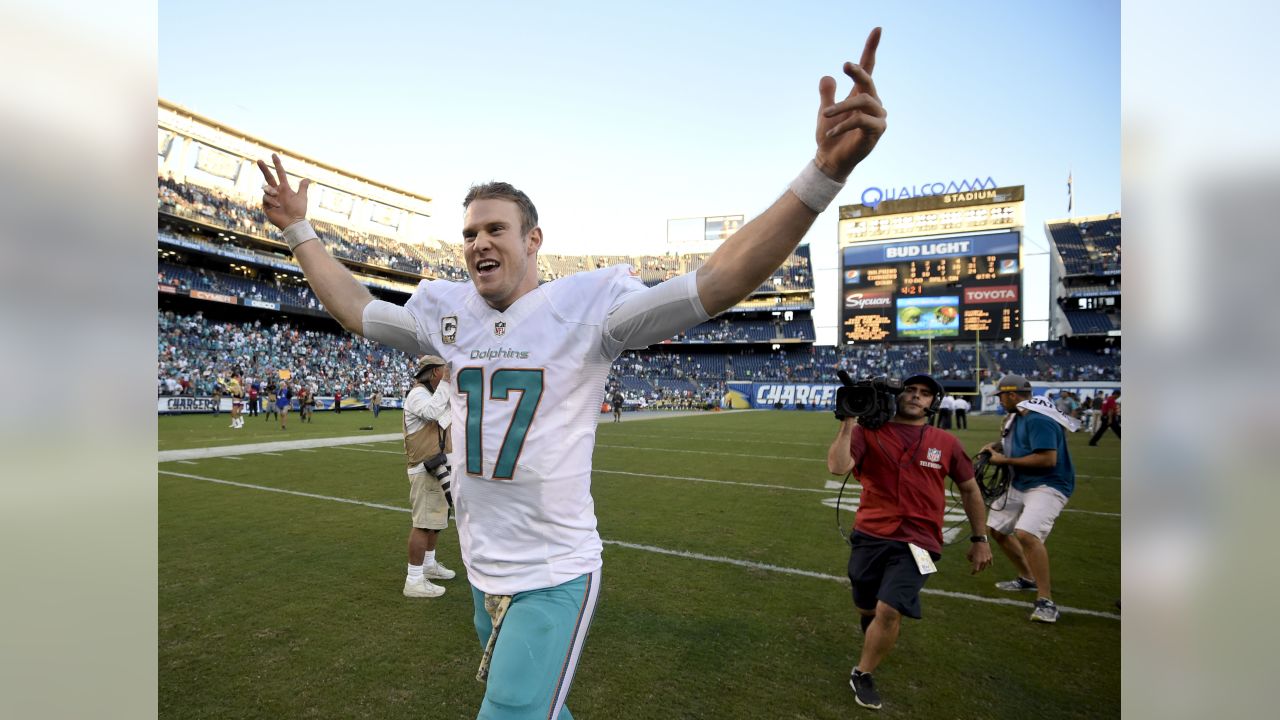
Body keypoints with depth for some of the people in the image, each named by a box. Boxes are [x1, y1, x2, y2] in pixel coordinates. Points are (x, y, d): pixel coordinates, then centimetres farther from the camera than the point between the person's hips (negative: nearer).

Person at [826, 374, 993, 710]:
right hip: (870, 536, 1)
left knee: (889, 611, -15)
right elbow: (837, 467, -21)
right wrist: (848, 423, -23)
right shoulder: (868, 433, -5)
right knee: (866, 609, 17)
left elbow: (969, 488, 15)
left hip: (917, 542, 0)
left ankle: (862, 675, 12)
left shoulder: (946, 443, 2)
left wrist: (980, 538, 16)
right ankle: (875, 623, 57)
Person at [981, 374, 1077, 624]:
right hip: (1020, 485, 11)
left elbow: (1047, 459, -29)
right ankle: (1028, 579, 34)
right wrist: (998, 447, 3)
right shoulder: (1018, 417, 8)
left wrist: (1005, 460, -21)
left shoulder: (1038, 420, -22)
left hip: (1049, 486, -11)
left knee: (1026, 534, -29)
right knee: (996, 528, 17)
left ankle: (1046, 602, -18)